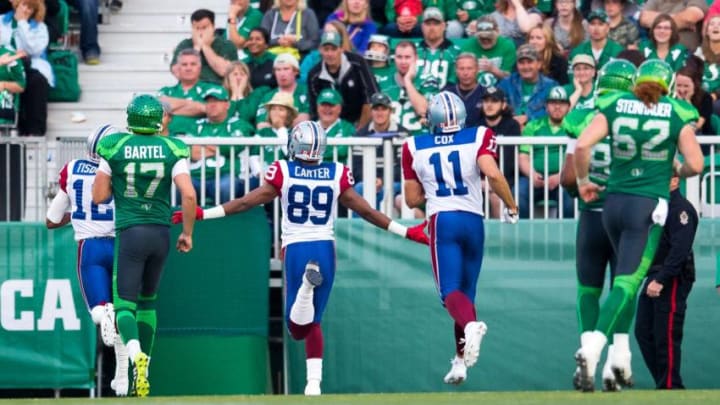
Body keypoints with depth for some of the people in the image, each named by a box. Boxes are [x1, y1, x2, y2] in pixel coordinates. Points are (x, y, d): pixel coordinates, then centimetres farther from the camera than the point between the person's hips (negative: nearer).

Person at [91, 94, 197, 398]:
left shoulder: (114, 148, -5)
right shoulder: (172, 150, -3)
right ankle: (143, 370, 22)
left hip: (129, 233, -3)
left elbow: (99, 196, -1)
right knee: (147, 300, 21)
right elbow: (189, 194, -11)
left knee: (125, 305, -2)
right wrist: (187, 233, 2)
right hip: (161, 232, 3)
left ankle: (136, 353, -32)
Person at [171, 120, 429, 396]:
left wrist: (201, 214, 3)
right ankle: (314, 381, 3)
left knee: (298, 329, 1)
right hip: (325, 249, 2)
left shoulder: (283, 172, -4)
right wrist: (404, 232, 15)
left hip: (295, 249, -2)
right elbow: (366, 211, 4)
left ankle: (306, 284, -30)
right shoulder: (337, 175, 1)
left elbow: (246, 203, -4)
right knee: (313, 322, 15)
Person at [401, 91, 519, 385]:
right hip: (473, 220, 1)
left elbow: (412, 199, 10)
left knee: (450, 291, -7)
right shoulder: (478, 138, 1)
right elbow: (492, 174, -15)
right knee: (466, 291, 13)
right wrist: (511, 206, -2)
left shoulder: (415, 147, 6)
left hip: (441, 220, -1)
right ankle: (461, 361, 13)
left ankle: (470, 325, -41)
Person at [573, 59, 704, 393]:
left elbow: (582, 146, -8)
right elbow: (695, 165, -3)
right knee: (627, 283, -8)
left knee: (628, 276, 20)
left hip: (613, 202, 4)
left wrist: (583, 182, 7)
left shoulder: (614, 106, 3)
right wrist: (677, 170, 19)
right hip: (648, 206, -4)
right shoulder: (676, 113, -1)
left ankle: (621, 356, 17)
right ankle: (593, 348, -27)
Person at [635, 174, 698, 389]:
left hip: (673, 281, -10)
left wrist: (660, 281, -25)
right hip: (654, 278, 10)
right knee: (643, 332, 10)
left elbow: (680, 249, -22)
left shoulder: (680, 208, -13)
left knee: (666, 337, -6)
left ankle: (670, 387, 1)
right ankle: (663, 382, 16)